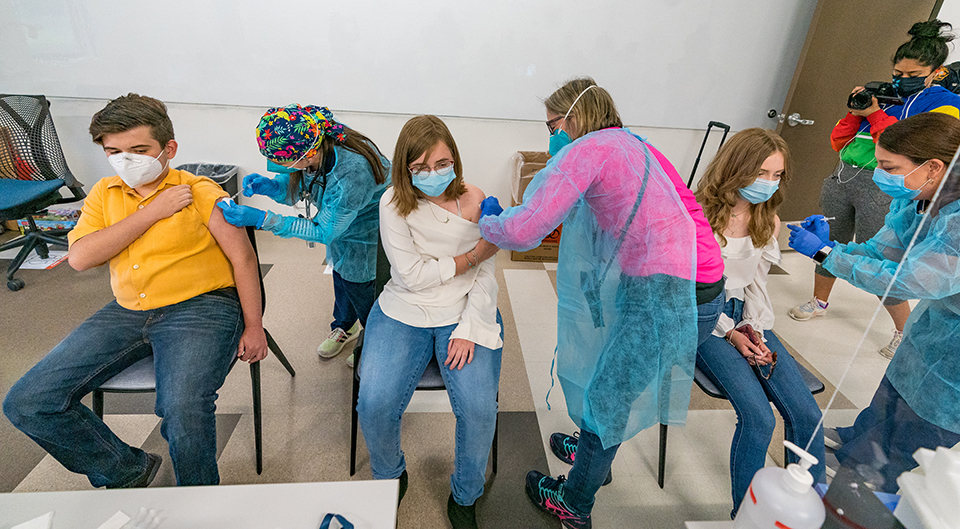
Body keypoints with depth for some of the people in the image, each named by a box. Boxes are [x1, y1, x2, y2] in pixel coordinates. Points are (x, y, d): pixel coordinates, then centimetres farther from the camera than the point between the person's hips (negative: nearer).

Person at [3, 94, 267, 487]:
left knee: (182, 410, -30)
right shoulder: (105, 193, 13)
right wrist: (152, 212, -9)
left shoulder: (200, 192, -2)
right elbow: (79, 257, -2)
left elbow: (243, 258, -3)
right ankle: (126, 471, 17)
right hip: (126, 311, 6)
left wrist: (253, 327, -5)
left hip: (200, 307, -6)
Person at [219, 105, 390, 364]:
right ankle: (344, 326, 55)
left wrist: (261, 219, -35)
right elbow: (296, 188, -1)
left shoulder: (353, 173, -43)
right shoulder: (312, 141, -21)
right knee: (341, 277, 24)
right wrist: (268, 185, -24)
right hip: (340, 221, 7)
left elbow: (325, 231, -30)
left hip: (368, 235, -7)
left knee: (360, 288, 10)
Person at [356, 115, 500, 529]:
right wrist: (470, 256, -7)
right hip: (403, 314, 0)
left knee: (478, 407, -20)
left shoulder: (475, 201, 0)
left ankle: (465, 495, 13)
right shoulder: (394, 203, -3)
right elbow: (412, 275, -9)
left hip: (464, 314, 0)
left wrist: (468, 329, -13)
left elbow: (486, 275, -1)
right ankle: (390, 477, 19)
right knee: (374, 405, -19)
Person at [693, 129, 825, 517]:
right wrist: (729, 332, -14)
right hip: (703, 319, -6)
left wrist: (755, 330, -3)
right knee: (758, 417, -22)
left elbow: (756, 284, 13)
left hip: (747, 318, 6)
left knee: (807, 414, -8)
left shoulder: (769, 222, 9)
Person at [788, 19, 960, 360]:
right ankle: (819, 301, 33)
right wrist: (856, 110, 0)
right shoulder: (883, 95, 15)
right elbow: (839, 142, 14)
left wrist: (875, 114, -11)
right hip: (843, 178, 5)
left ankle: (907, 332, 14)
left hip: (884, 189, -5)